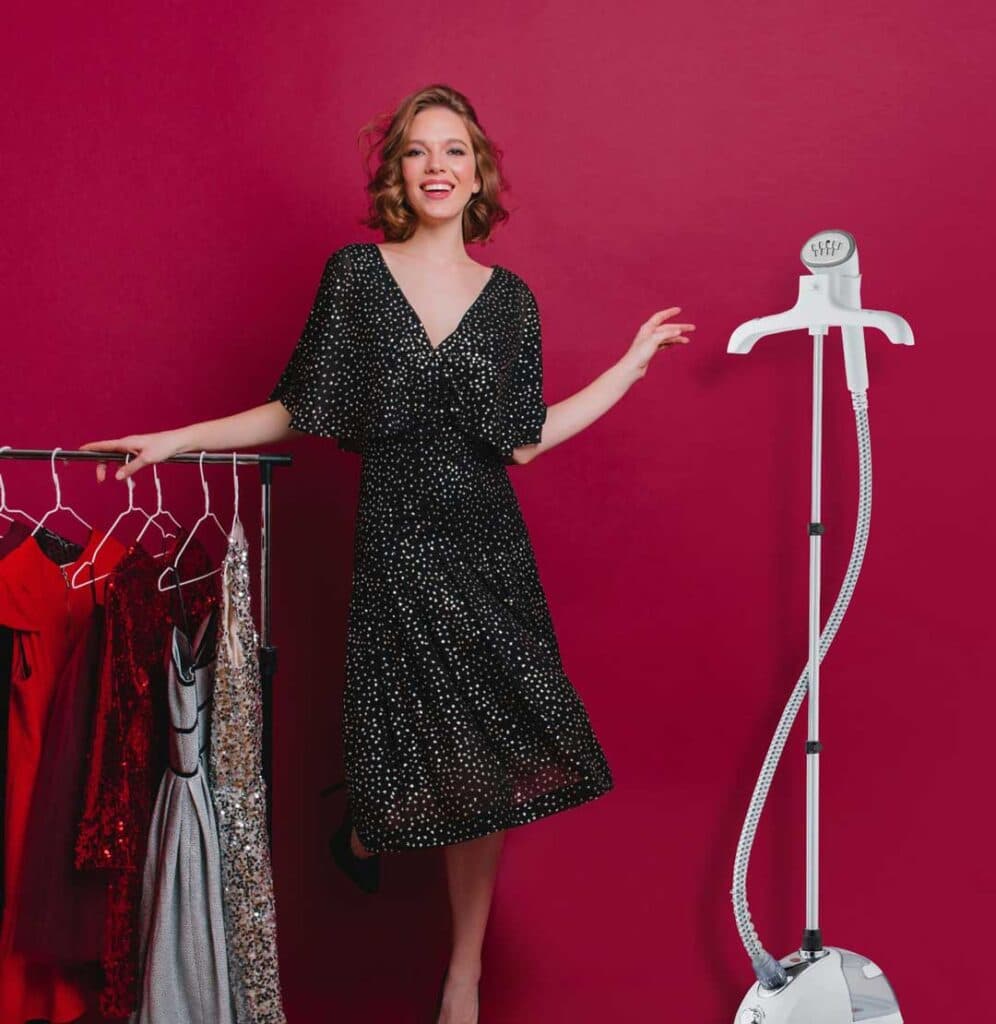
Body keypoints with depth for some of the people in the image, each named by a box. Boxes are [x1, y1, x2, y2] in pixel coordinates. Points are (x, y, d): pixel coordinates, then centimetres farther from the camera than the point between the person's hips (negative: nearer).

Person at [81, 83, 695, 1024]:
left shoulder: (509, 298, 6)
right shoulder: (355, 274, 1)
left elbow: (525, 441, 6)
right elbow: (303, 414, 2)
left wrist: (634, 361, 10)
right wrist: (171, 441, -4)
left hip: (488, 550, 2)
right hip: (395, 547, -2)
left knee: (486, 763, 4)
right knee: (415, 760, -2)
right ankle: (368, 823, 38)